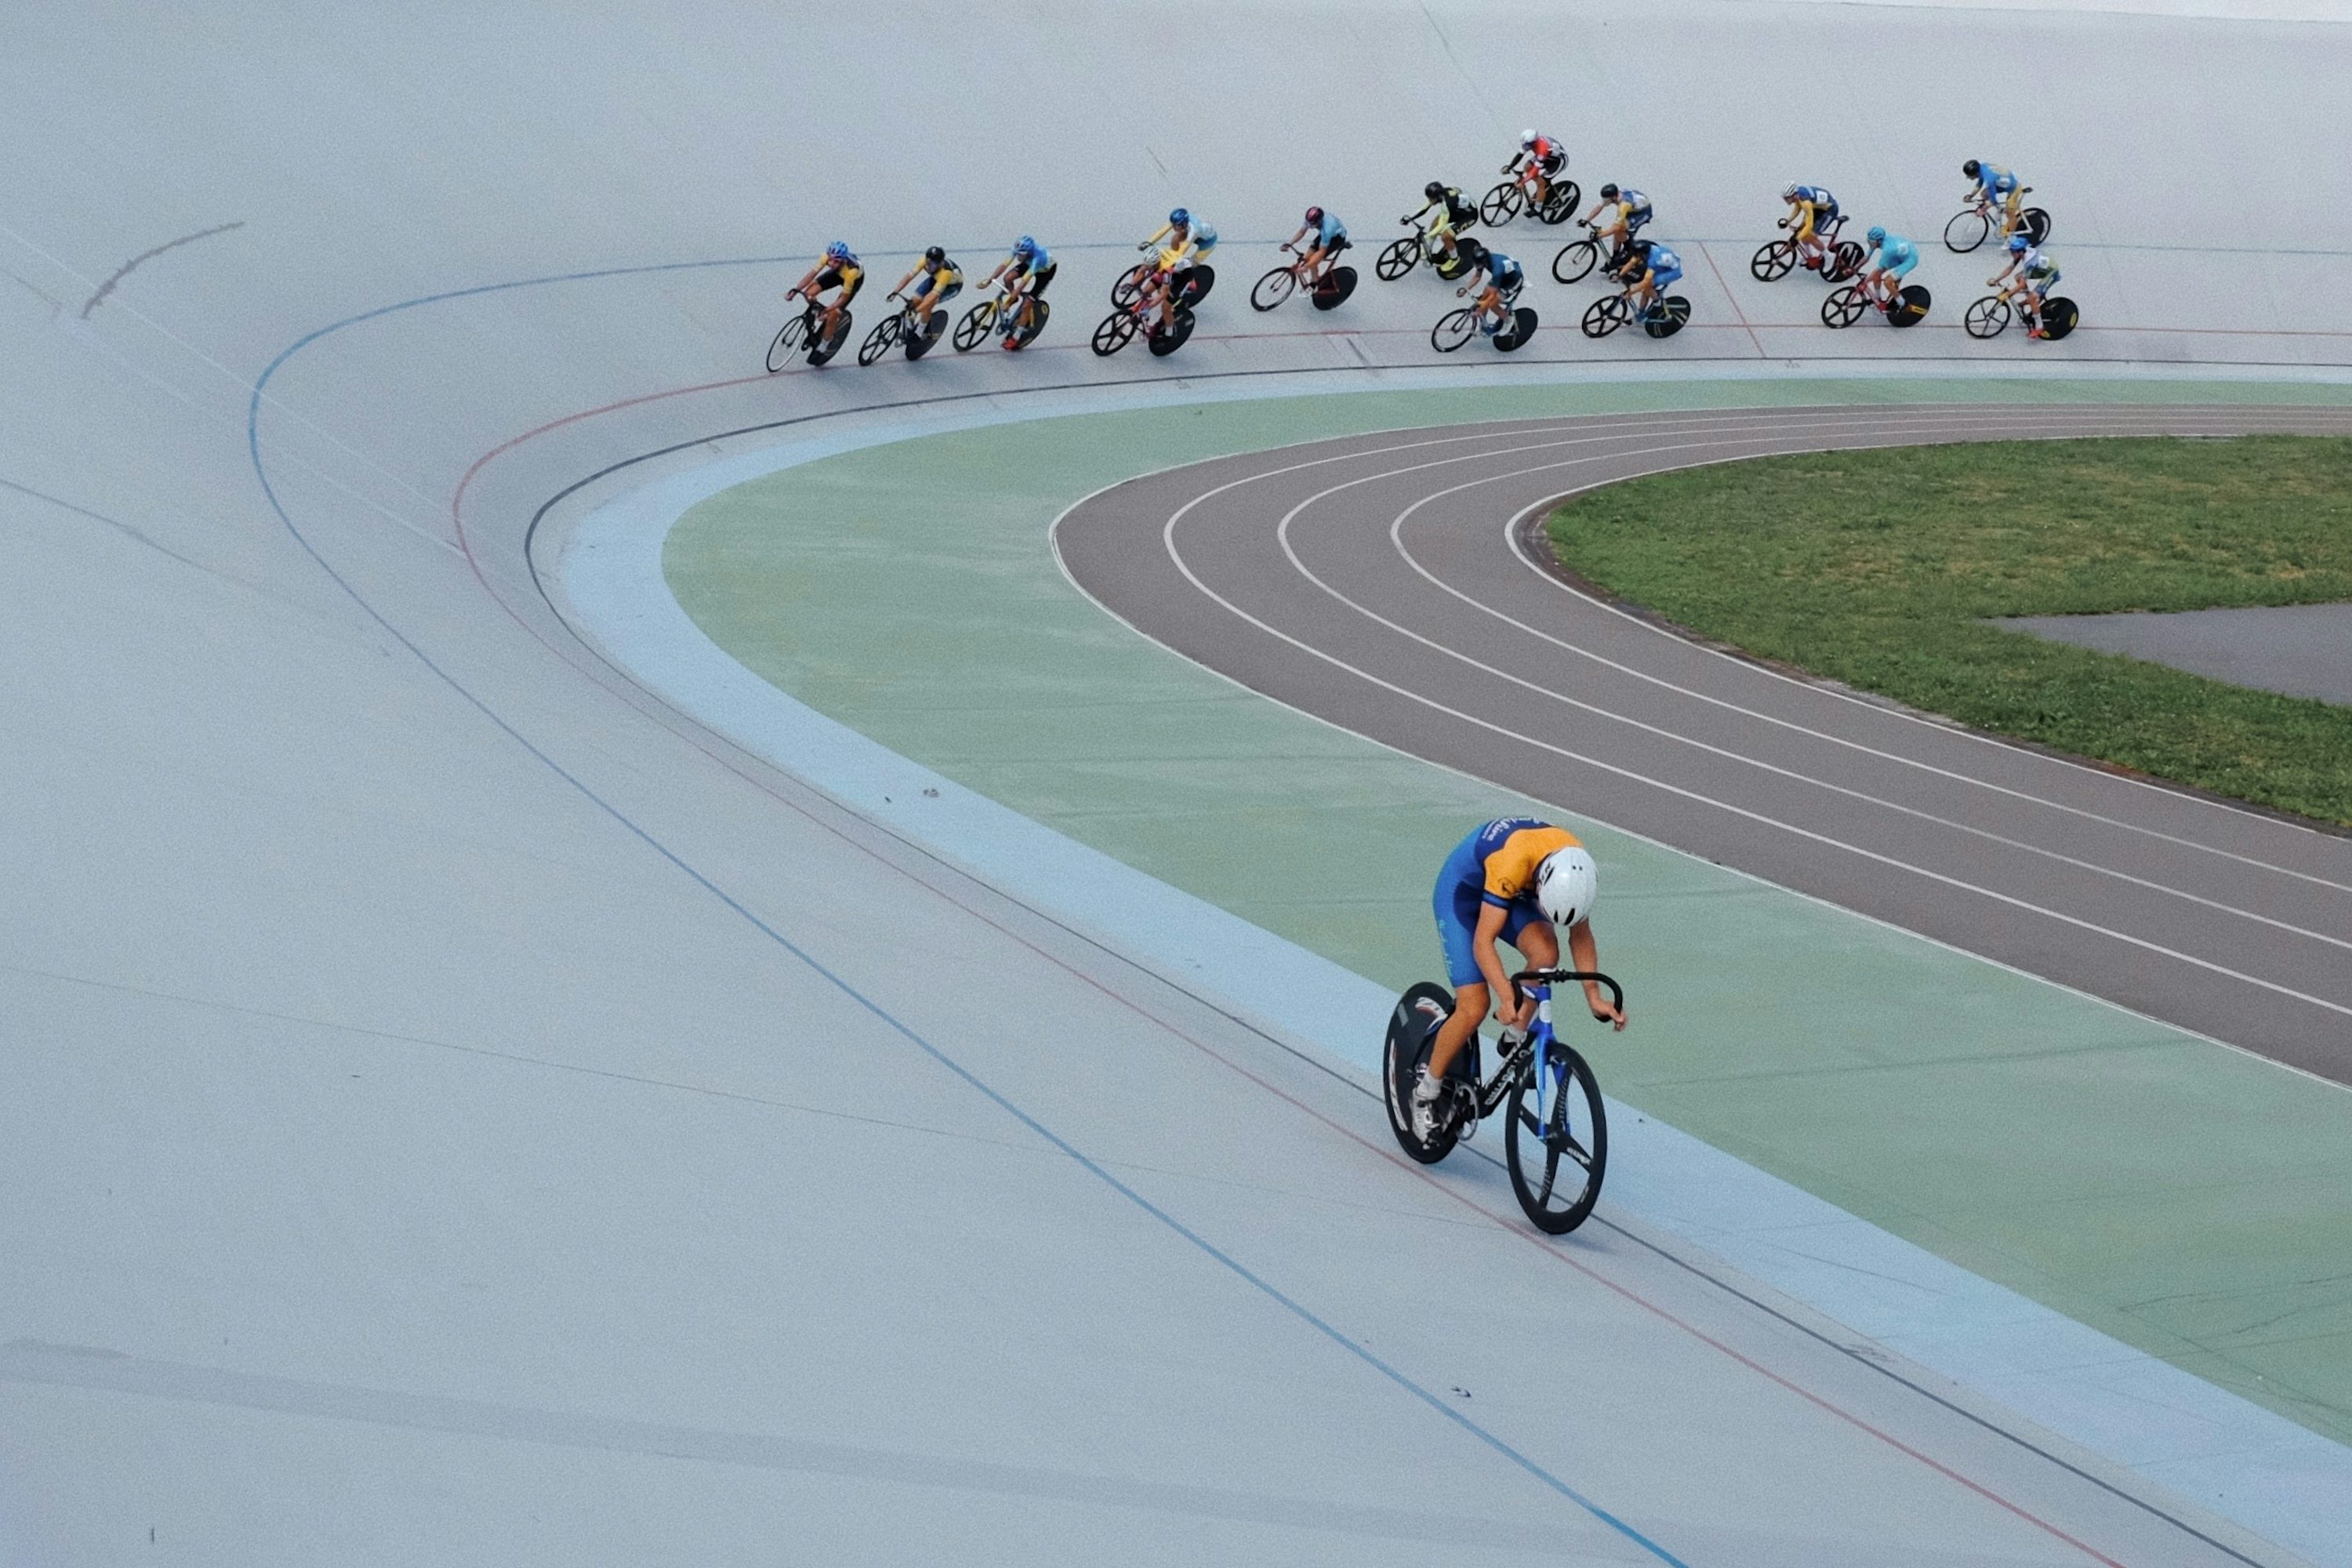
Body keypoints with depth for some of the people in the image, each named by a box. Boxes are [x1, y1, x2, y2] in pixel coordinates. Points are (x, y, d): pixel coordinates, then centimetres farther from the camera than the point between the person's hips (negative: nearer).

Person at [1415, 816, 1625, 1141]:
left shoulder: (1576, 869, -24)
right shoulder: (1513, 862, -41)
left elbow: (1580, 934, -9)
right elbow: (1483, 942, -39)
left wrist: (1594, 996, -17)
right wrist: (1508, 997, -50)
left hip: (1516, 894, 5)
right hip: (1463, 891, -5)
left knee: (1545, 954, -27)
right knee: (1474, 1007, -15)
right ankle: (1426, 1089, 6)